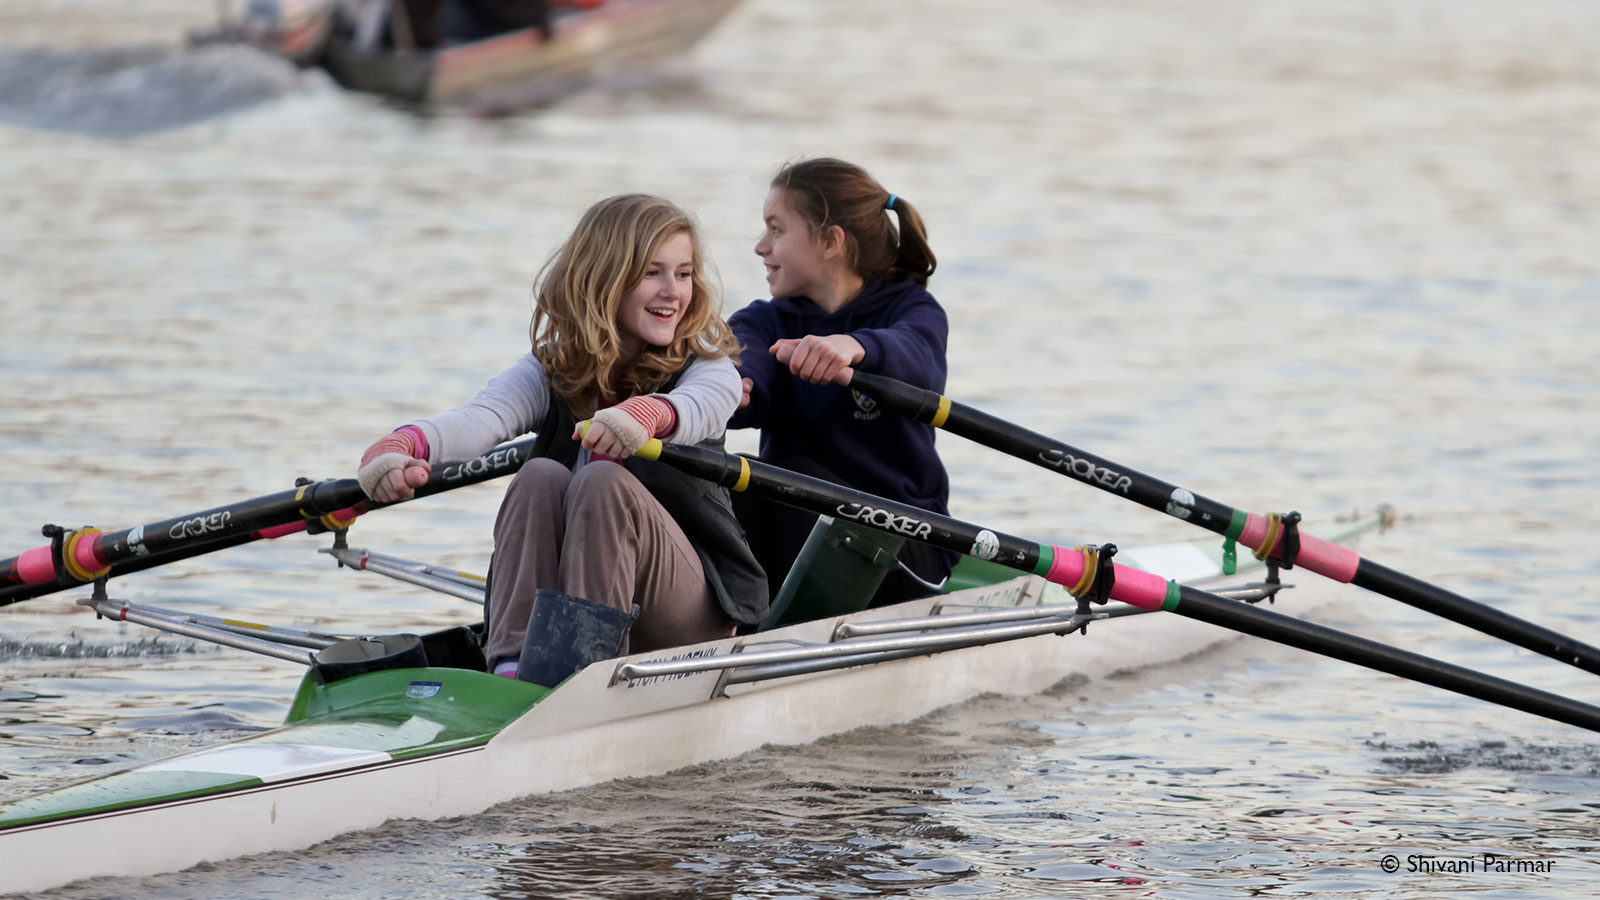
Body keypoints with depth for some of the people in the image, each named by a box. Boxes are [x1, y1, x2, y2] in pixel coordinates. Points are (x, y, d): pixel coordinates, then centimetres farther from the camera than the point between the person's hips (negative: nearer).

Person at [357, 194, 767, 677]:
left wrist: (649, 413, -54)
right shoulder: (551, 374, 6)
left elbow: (699, 406, -28)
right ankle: (514, 668, -37)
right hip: (566, 597, 2)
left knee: (602, 483, -29)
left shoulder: (706, 369, -1)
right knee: (540, 478, -26)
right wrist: (407, 443, -41)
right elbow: (483, 417, -16)